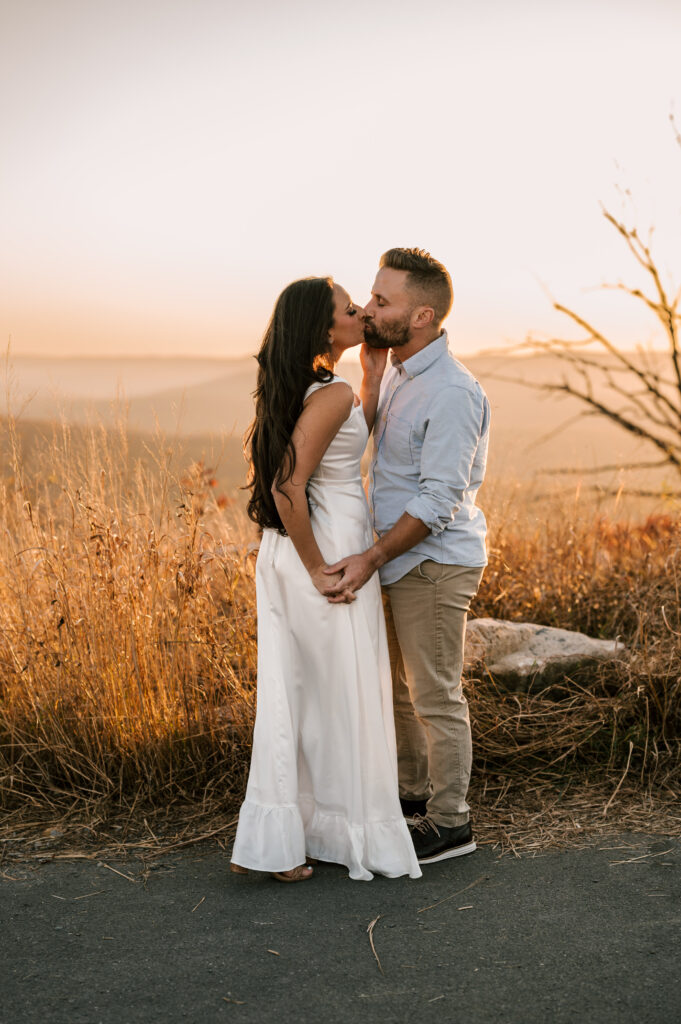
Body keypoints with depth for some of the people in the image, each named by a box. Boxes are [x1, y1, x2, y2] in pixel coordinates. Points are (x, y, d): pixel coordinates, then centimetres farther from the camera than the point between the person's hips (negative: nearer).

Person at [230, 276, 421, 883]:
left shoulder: (299, 386, 9)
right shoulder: (330, 394, -20)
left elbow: (355, 439, 22)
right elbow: (287, 488, -25)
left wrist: (375, 376, 14)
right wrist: (318, 571, -18)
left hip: (291, 550, 9)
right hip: (329, 549, -9)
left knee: (291, 692, 13)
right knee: (342, 696, 5)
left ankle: (278, 840, 20)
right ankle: (352, 836, 21)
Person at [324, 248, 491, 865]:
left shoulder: (451, 392, -21)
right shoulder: (398, 375, 10)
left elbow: (439, 499, -24)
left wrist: (371, 558, -26)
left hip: (434, 564, -9)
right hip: (399, 560, 9)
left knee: (436, 697, 1)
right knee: (399, 689, 18)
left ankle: (450, 823, 15)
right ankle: (415, 795, 34)